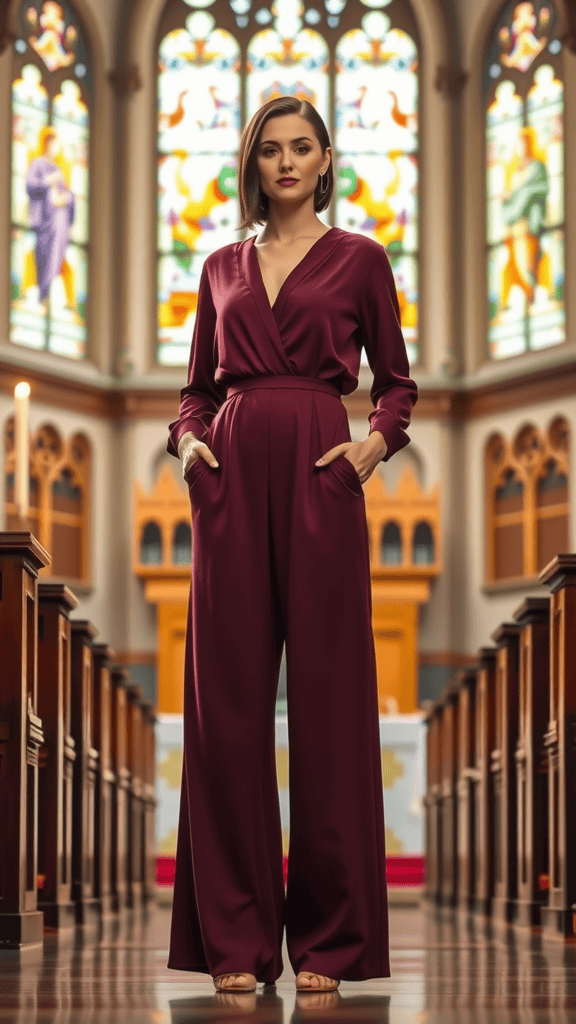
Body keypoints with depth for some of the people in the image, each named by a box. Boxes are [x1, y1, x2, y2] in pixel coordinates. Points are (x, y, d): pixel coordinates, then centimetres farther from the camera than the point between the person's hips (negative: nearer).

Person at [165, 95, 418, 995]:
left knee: (326, 700, -3)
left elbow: (397, 380, 11)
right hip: (232, 478, 3)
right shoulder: (222, 267, 16)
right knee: (228, 699, -1)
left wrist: (377, 441, -8)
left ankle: (327, 942, 3)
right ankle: (235, 938, 4)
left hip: (318, 479, -3)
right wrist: (186, 437, 0)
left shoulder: (359, 259, 8)